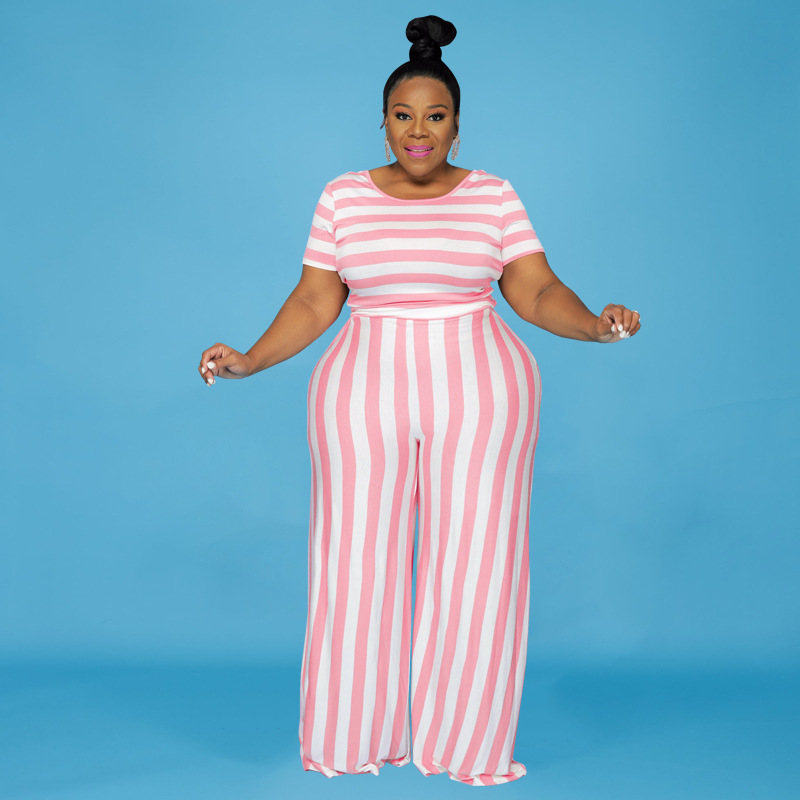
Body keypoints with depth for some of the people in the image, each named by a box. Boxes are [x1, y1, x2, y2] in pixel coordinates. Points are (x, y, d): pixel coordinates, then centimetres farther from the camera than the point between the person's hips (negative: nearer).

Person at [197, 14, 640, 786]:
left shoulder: (493, 195, 2)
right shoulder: (344, 196, 4)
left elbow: (538, 291, -2)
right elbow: (314, 302, 4)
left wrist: (595, 324, -20)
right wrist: (247, 361, -9)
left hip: (480, 395, -1)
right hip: (364, 395, 1)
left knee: (472, 562, 1)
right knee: (359, 562, 4)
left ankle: (466, 743, 14)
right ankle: (353, 740, 18)